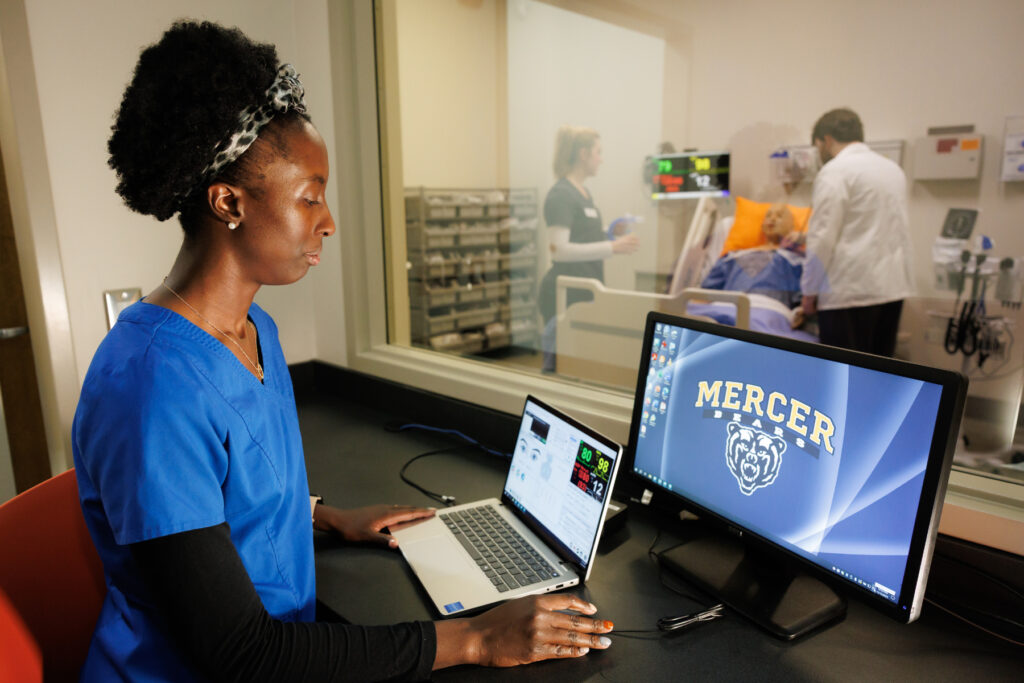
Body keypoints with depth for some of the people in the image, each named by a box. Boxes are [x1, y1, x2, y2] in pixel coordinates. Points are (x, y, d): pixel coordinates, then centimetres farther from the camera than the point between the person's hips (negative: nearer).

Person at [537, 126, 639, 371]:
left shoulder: (583, 192, 15)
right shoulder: (560, 194, -14)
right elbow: (559, 250, -22)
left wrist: (610, 235, 8)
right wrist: (612, 247, -23)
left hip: (586, 293, 9)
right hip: (565, 295, -9)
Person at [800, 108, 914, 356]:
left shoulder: (835, 171, -8)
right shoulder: (893, 168, 16)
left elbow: (823, 237, -13)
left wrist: (810, 291, -4)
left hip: (851, 290, -8)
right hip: (893, 286, 8)